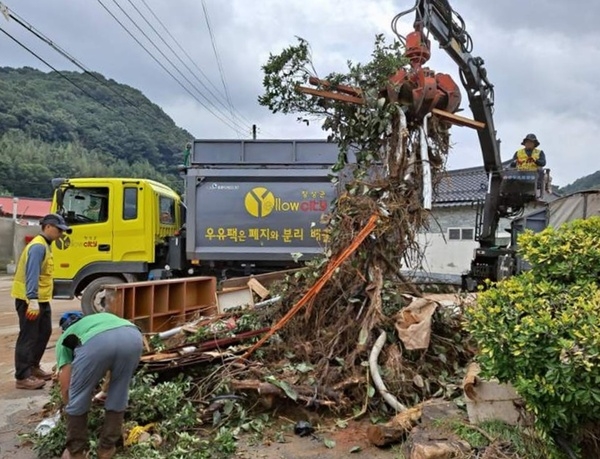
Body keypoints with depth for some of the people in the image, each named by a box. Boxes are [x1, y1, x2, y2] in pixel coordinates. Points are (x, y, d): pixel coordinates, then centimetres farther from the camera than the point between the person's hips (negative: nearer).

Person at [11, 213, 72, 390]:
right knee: (28, 337, -5)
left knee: (44, 332, 17)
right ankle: (22, 377, 2)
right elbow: (32, 274, -27)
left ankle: (33, 367, 29)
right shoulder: (38, 246, -18)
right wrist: (32, 300, -34)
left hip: (42, 299, 10)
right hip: (30, 300, -10)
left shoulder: (44, 245, 14)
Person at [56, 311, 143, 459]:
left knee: (78, 399, 23)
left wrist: (69, 409, 52)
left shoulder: (65, 339, 36)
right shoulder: (100, 319, 48)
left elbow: (65, 386, 32)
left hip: (96, 342, -3)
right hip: (133, 336, 4)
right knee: (118, 396, 27)